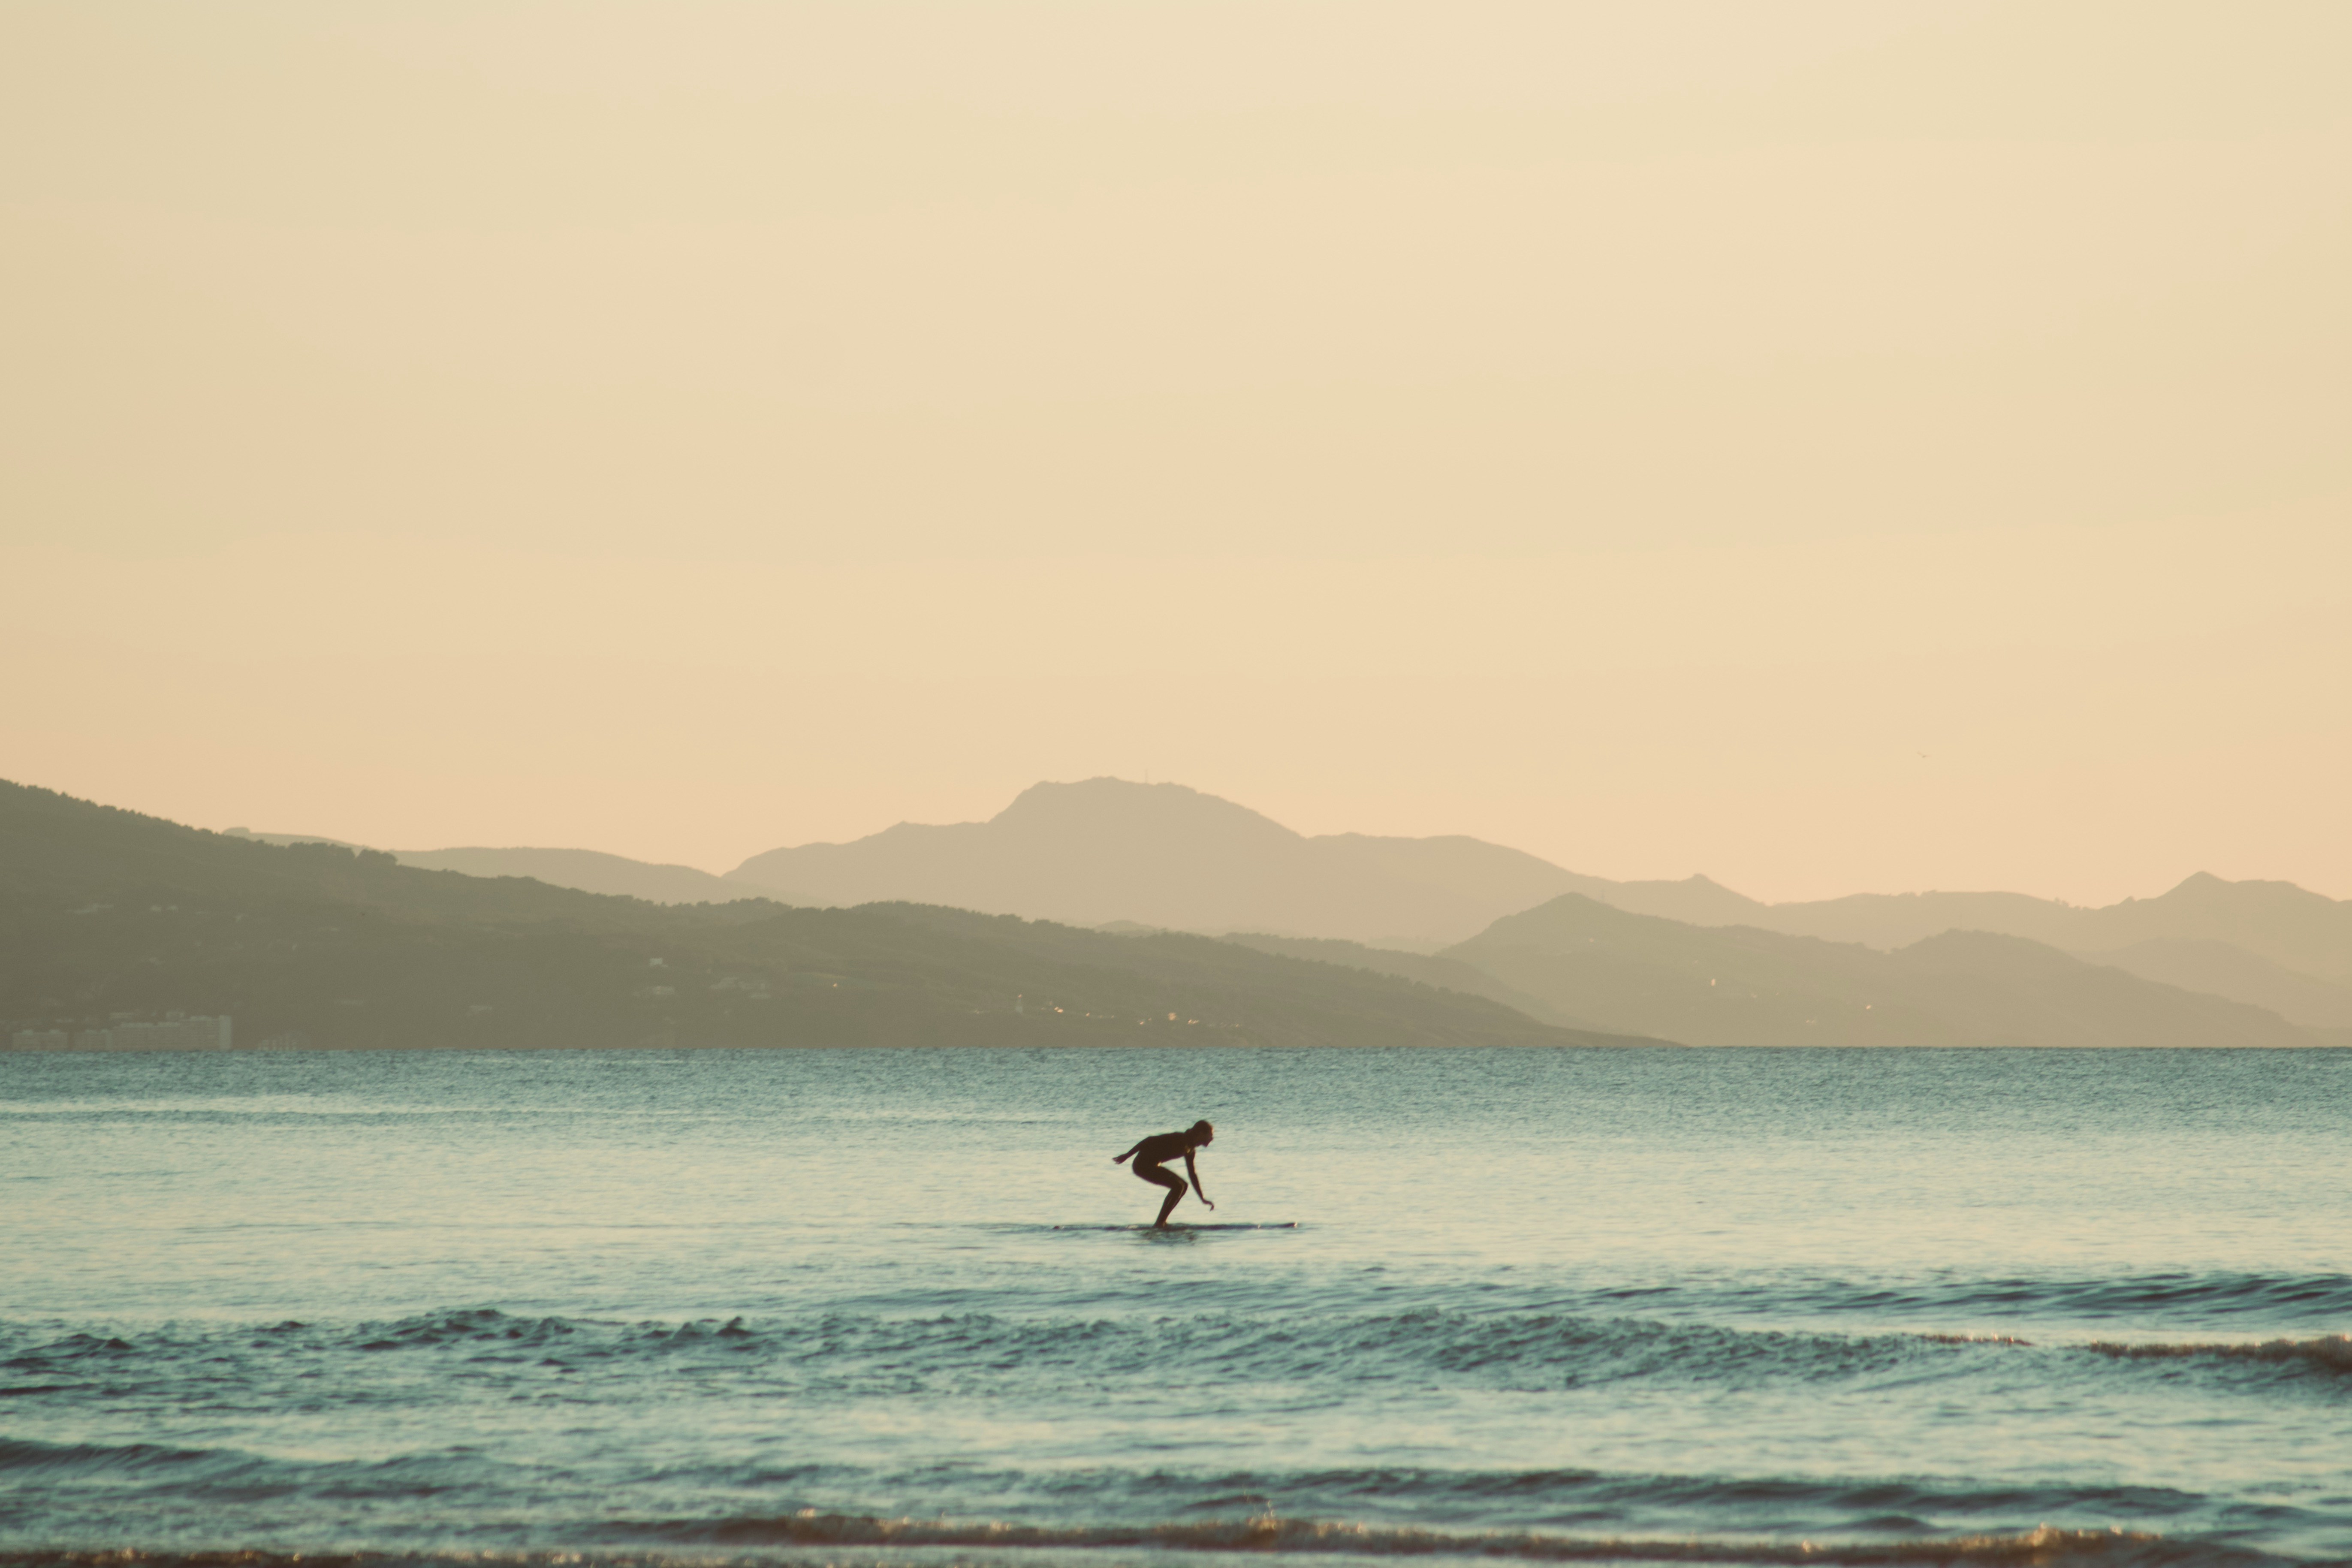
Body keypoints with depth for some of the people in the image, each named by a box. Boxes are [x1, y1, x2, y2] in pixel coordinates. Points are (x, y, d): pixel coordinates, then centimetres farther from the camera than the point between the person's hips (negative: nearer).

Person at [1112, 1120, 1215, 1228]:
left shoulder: (1190, 1151, 10)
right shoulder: (1179, 1139, -19)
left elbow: (1193, 1175, 23)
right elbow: (1150, 1141, -20)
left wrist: (1203, 1199, 26)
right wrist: (1127, 1156, -20)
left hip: (1152, 1166, 10)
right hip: (1143, 1165, -10)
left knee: (1182, 1186, 13)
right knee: (1177, 1186, -17)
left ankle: (1162, 1222, 12)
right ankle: (1159, 1223, -15)